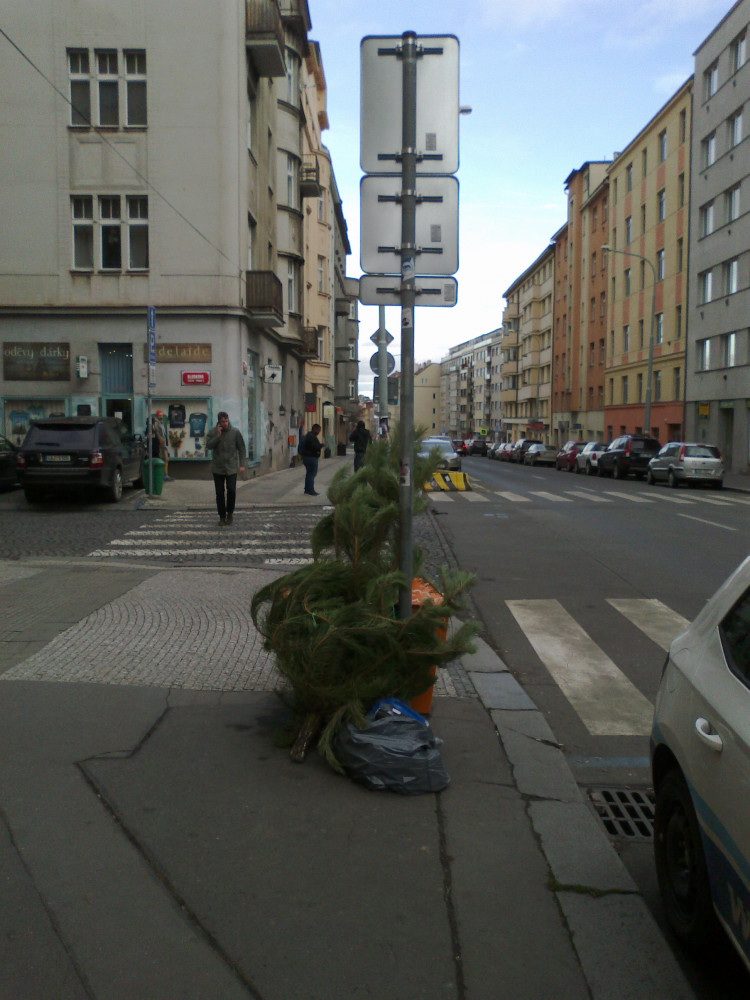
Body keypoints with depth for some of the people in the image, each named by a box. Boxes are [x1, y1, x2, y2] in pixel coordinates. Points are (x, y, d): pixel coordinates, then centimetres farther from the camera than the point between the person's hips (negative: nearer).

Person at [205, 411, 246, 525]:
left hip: (231, 468, -1)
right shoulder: (212, 432, 3)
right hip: (217, 468, 1)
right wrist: (218, 436, -16)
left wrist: (242, 464, -2)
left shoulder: (235, 432, 1)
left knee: (231, 490, -10)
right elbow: (208, 446, -9)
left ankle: (230, 513, 11)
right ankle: (222, 516, 14)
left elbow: (241, 449, 4)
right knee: (220, 493, 4)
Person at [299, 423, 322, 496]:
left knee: (309, 473, 17)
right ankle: (310, 490, -9)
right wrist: (322, 445, -9)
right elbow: (315, 447, -26)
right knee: (312, 473, -8)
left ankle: (307, 489, 23)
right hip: (311, 458, -11)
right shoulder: (312, 437, -18)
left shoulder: (307, 435, 17)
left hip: (306, 457, 11)